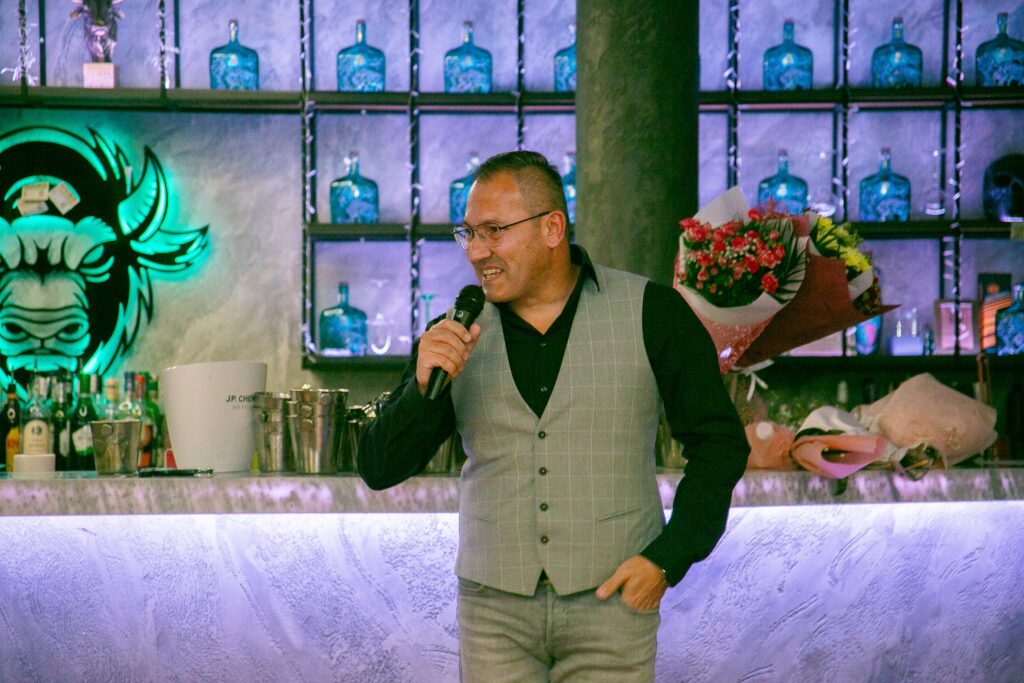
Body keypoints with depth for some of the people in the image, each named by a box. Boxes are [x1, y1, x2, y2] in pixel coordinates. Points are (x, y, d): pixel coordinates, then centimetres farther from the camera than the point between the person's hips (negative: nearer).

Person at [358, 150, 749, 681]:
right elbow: (380, 469, 3)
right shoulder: (456, 336, 3)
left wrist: (666, 560, -8)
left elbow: (718, 443, 1)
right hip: (493, 610, 2)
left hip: (610, 602, -2)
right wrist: (422, 388, -15)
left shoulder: (649, 313, -3)